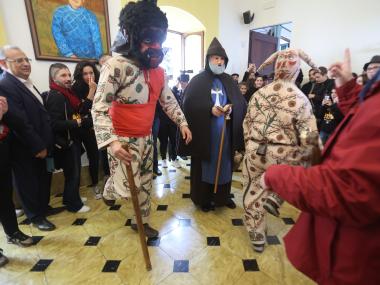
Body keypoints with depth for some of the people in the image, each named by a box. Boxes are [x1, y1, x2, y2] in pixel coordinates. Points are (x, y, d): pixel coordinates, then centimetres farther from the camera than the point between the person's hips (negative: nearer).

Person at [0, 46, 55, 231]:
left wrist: (44, 144, 9)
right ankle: (36, 216, 28)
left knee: (42, 179, 21)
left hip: (39, 145, 8)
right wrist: (38, 147, -18)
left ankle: (43, 207, 41)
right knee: (28, 183, 10)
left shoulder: (26, 82, 10)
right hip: (25, 149, -8)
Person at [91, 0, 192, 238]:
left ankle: (141, 221, 40)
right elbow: (99, 107, -21)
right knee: (127, 189, -7)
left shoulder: (158, 71, 5)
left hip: (146, 138, 7)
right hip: (123, 139, -6)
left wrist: (183, 123, 5)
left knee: (145, 184, 16)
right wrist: (111, 141, -33)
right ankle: (110, 188, 32)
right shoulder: (116, 67, -18)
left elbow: (169, 101, 14)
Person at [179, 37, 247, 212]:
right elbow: (189, 104, -11)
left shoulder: (229, 81, 11)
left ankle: (223, 196, 31)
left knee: (224, 164, 12)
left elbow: (242, 102, 6)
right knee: (206, 165, 5)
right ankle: (204, 198, 22)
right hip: (204, 133, -4)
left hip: (225, 132, 4)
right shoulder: (198, 80, -1)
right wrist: (210, 109, -23)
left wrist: (231, 108, -16)